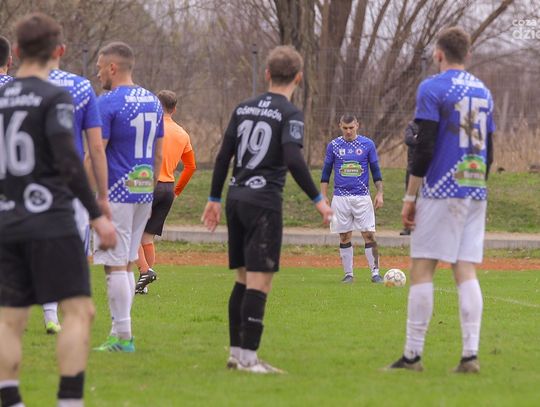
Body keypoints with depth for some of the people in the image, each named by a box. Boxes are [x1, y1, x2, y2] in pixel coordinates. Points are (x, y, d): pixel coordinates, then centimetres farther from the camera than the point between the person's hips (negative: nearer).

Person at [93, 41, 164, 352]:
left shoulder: (108, 103, -12)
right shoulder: (153, 101, 11)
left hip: (116, 195, -8)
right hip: (143, 193, 8)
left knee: (115, 265, -4)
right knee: (127, 263, 14)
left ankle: (124, 337, -4)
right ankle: (119, 333, 16)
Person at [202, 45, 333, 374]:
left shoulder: (244, 109, 12)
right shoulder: (290, 114, -7)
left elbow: (224, 156, 13)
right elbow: (294, 160, -19)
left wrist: (215, 199, 19)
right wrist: (318, 200, -14)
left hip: (236, 199, 7)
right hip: (265, 203, -7)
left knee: (244, 279, 14)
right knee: (260, 281, -7)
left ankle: (236, 352, 16)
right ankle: (248, 357, -11)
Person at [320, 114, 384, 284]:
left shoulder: (367, 144, 4)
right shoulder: (333, 145, 6)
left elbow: (375, 170, 8)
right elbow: (326, 172, 10)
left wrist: (379, 193, 1)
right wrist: (324, 196, 5)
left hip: (362, 197, -1)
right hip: (340, 198, 1)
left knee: (369, 235, -7)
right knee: (345, 237, 3)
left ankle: (375, 272, -3)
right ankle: (348, 274, 10)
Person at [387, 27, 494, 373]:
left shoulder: (433, 89, -5)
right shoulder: (483, 92, 14)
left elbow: (424, 148, -10)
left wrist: (410, 197, -5)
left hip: (441, 192, -6)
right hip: (475, 192, 6)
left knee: (422, 269, -2)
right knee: (466, 271, 3)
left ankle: (413, 355, -5)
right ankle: (471, 355, -5)